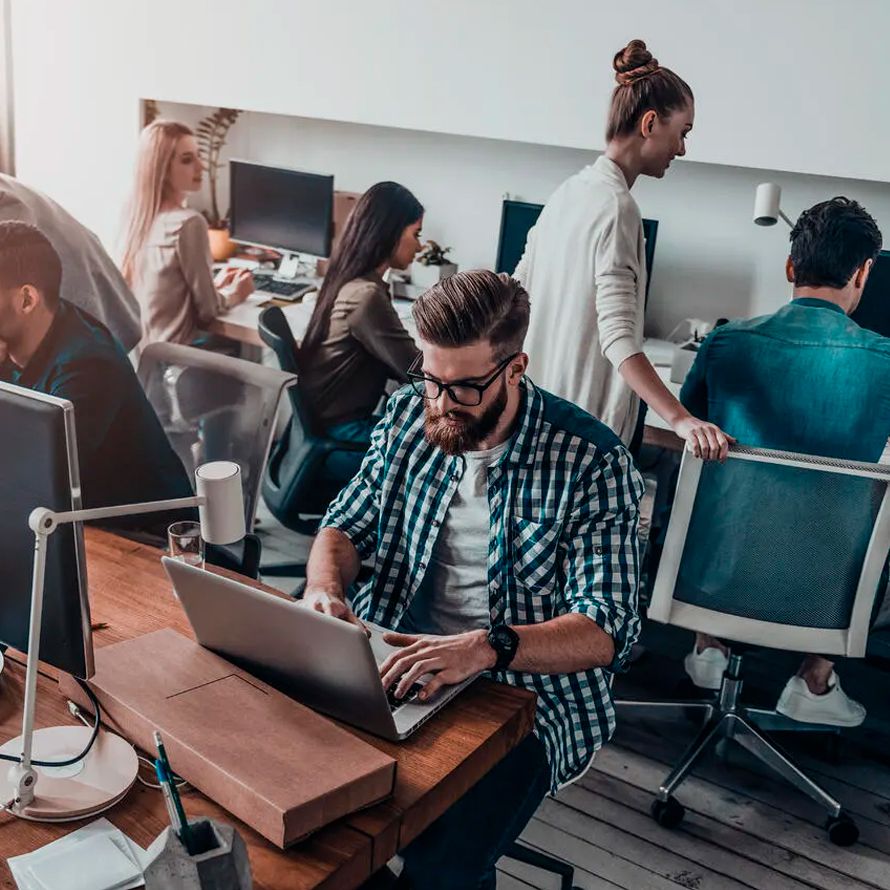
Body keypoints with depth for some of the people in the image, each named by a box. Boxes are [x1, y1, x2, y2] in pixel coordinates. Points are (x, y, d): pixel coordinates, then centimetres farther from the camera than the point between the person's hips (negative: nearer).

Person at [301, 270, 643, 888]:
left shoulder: (591, 461, -14)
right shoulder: (409, 413, 1)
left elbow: (605, 634, -18)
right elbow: (347, 525, 11)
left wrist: (484, 647, -35)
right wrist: (325, 588, -13)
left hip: (527, 687, -4)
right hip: (395, 655, 5)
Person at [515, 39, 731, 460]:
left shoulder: (569, 189, 9)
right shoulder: (616, 206, -18)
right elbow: (618, 337, -27)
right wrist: (681, 420, -33)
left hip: (542, 407, 10)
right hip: (587, 423, -10)